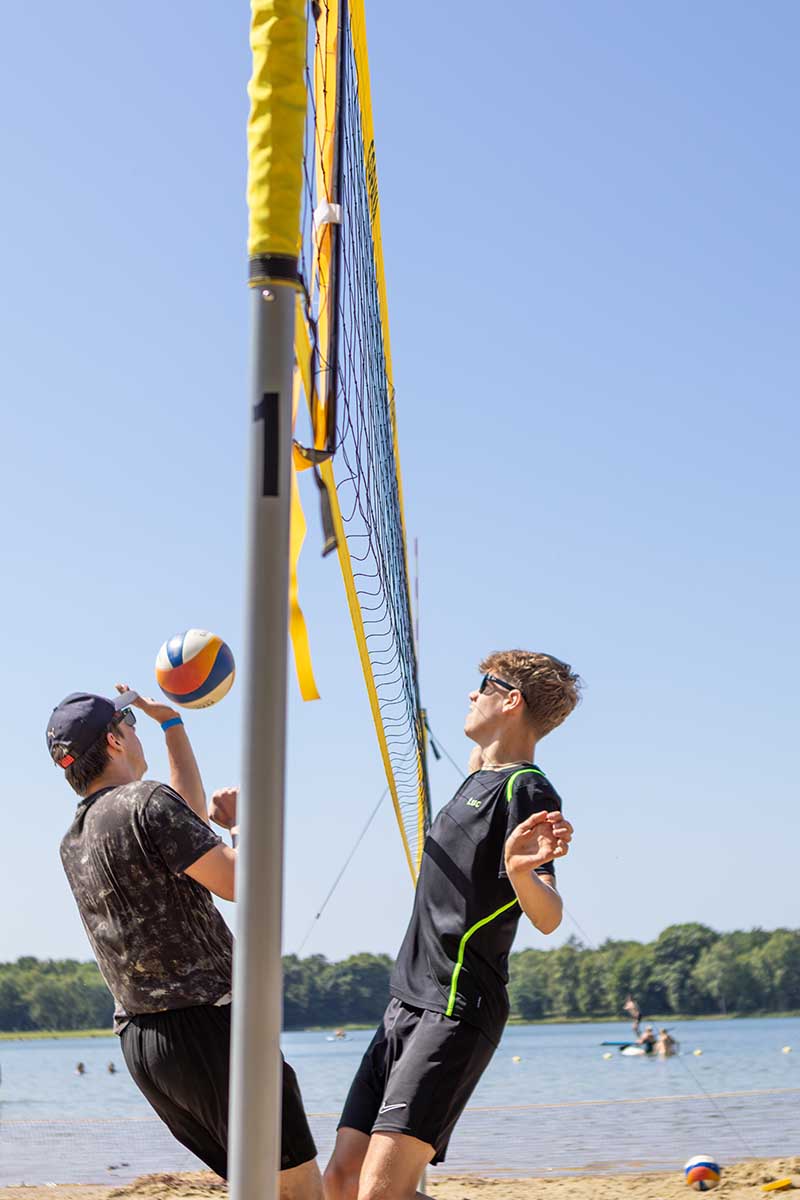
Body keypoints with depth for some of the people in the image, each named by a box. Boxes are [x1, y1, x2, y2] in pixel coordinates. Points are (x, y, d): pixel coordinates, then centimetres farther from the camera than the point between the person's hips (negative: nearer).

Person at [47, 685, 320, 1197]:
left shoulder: (73, 843, 15)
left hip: (138, 1043, 9)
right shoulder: (146, 801, -11)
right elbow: (237, 882, -15)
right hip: (207, 1025, -9)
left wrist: (172, 721, 35)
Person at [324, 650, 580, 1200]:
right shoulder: (479, 780, 16)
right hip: (407, 1006, 9)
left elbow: (548, 917, -23)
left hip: (455, 1011, -9)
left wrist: (521, 873, -41)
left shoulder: (528, 789, -9)